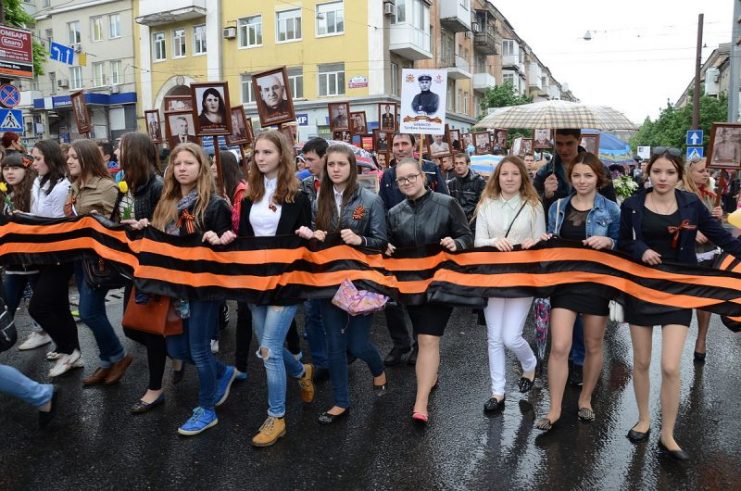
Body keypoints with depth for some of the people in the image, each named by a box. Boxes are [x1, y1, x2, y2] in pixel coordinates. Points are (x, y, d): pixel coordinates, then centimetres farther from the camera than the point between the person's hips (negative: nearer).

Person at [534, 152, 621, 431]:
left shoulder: (610, 209, -2)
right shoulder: (557, 208, 4)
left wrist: (608, 242, -17)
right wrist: (545, 241, -8)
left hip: (598, 283, -1)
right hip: (565, 282, 1)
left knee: (593, 346, 12)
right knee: (559, 347, -7)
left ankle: (585, 399, 33)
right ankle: (554, 410, 5)